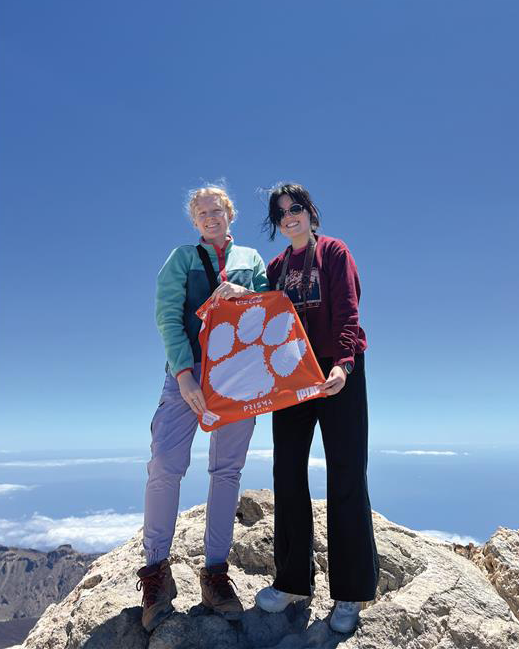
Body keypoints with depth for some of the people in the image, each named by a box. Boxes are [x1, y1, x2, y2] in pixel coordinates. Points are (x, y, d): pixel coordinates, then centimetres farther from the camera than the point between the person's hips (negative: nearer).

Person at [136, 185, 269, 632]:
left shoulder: (251, 259, 17)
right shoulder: (182, 257, 11)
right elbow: (167, 315, -1)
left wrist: (244, 293, -14)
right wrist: (183, 373, -14)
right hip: (190, 369, -2)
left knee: (228, 470, 4)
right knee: (166, 464, -13)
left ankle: (216, 571, 15)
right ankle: (156, 569, 7)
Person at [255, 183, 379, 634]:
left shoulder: (334, 252, 1)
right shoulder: (276, 267, 15)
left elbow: (347, 312, -11)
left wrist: (343, 363, -26)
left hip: (338, 373, -5)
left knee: (346, 477, -1)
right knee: (288, 475, 5)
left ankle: (350, 594, 11)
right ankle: (294, 581, 21)